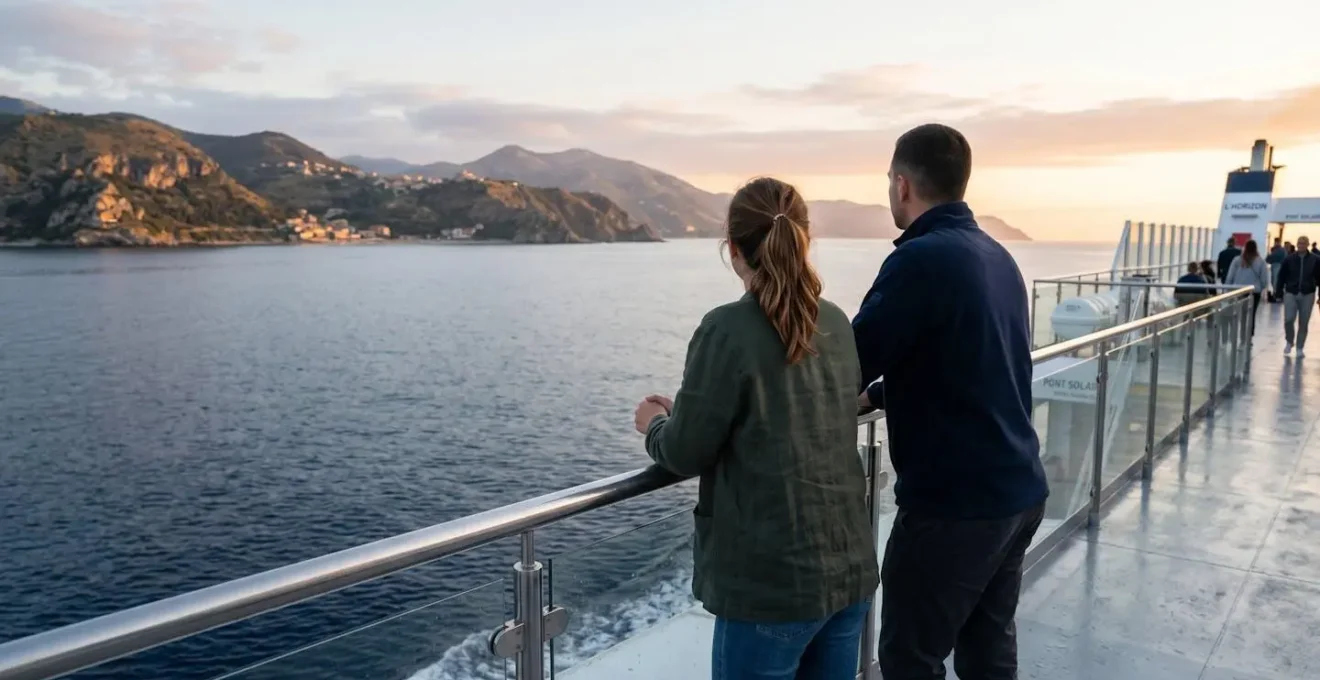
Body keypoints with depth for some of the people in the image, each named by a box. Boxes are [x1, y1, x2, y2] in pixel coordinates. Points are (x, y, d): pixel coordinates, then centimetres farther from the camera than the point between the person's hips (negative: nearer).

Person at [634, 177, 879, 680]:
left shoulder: (728, 330, -16)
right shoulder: (836, 324, 5)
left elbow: (686, 454, -11)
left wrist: (655, 423, 10)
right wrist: (686, 411, 21)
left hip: (773, 581, -6)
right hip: (850, 567, 7)